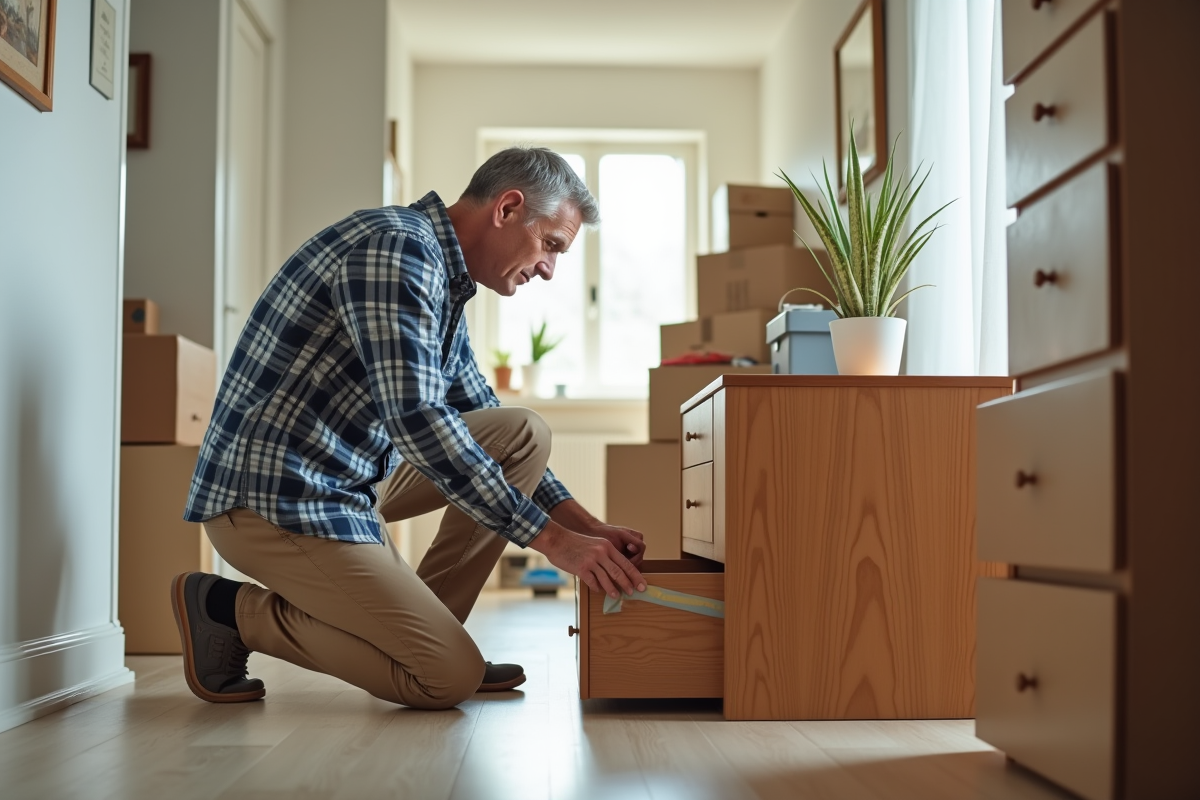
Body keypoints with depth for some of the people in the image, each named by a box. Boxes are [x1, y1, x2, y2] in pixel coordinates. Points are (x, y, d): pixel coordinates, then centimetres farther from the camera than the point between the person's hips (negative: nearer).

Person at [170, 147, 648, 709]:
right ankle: (232, 610, -1)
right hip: (274, 495, -10)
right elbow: (414, 418, -27)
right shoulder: (395, 246, -17)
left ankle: (422, 627, 7)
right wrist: (550, 538, -24)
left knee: (525, 435, 5)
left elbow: (486, 424, 21)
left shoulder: (441, 282, 14)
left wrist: (585, 524, 10)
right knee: (451, 680, -12)